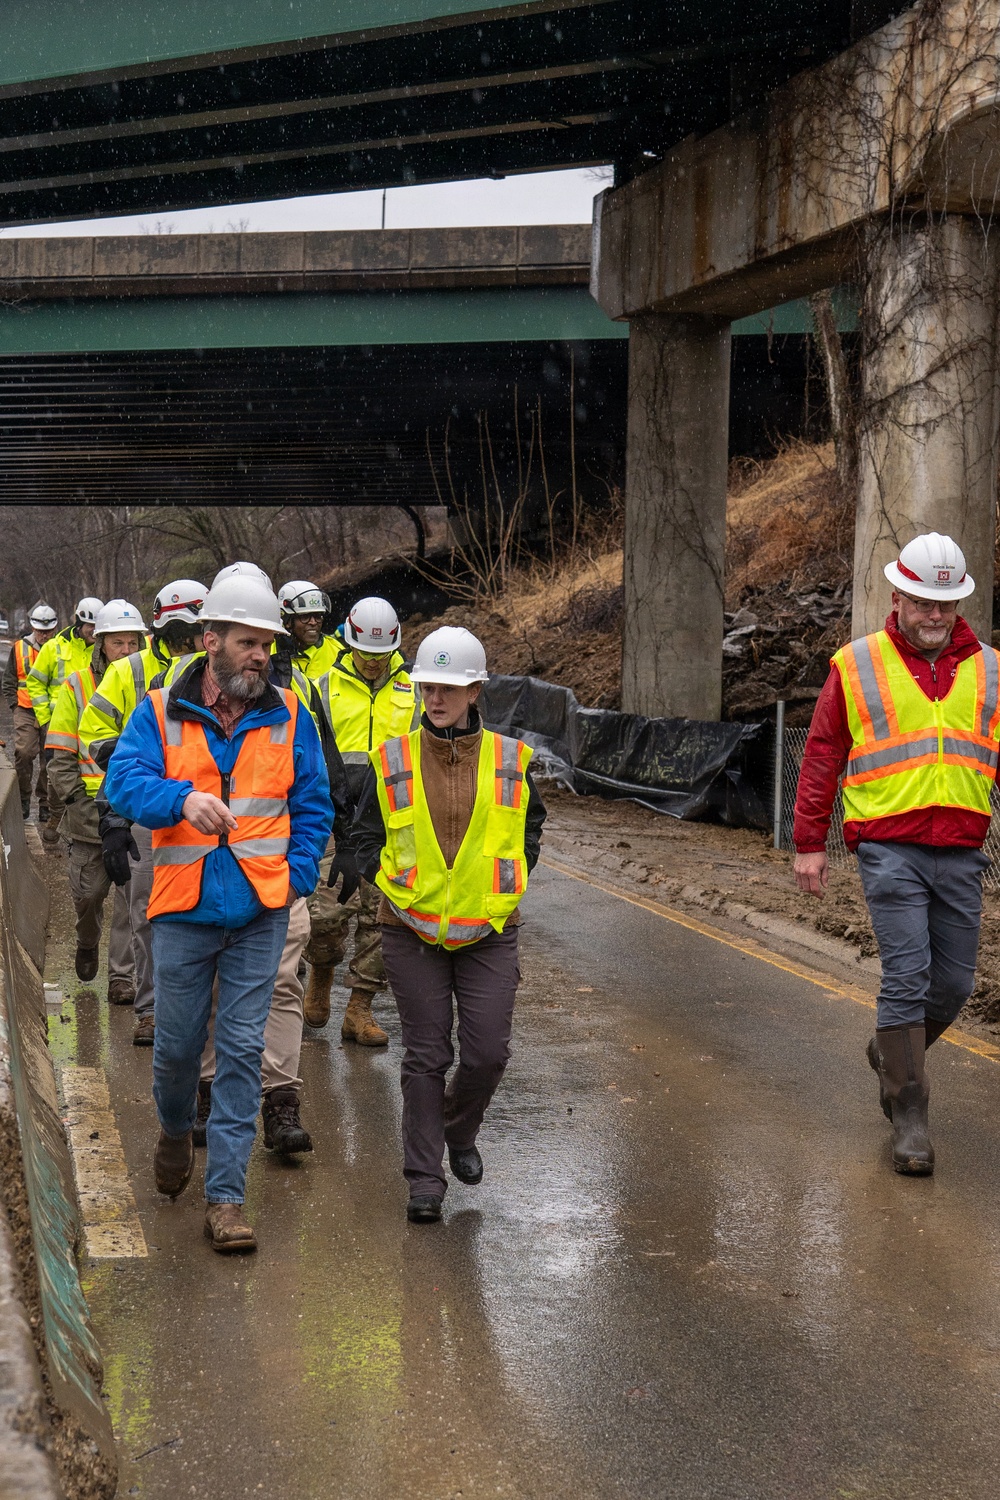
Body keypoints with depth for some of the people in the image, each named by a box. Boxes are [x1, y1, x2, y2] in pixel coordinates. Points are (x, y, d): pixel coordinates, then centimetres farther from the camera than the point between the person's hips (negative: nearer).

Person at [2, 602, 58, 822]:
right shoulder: (19, 649, 9)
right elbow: (9, 683, 14)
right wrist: (15, 706, 2)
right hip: (26, 712, 0)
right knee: (23, 752, -15)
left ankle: (46, 804, 11)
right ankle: (23, 797, 1)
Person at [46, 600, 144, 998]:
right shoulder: (77, 686, 1)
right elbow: (60, 755, 1)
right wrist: (76, 800, -8)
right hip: (91, 809, 0)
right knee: (88, 890, 8)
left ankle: (122, 973, 8)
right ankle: (87, 943, 39)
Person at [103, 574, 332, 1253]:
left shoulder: (289, 717, 5)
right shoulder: (160, 713, 0)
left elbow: (312, 806, 10)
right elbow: (125, 781, -13)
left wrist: (296, 878, -3)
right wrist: (183, 798, -33)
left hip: (259, 913, 1)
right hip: (184, 911, 0)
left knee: (242, 1049, 0)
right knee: (178, 1043, 10)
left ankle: (226, 1196, 7)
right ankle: (176, 1130, 43)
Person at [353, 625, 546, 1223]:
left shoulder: (510, 761, 1)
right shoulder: (391, 762, -1)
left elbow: (530, 828, 16)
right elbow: (367, 834, 10)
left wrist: (506, 887, 7)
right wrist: (394, 884, -1)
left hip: (489, 933, 1)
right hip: (412, 932, -1)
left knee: (488, 1053, -1)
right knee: (425, 1056, 2)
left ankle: (460, 1133, 30)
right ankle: (425, 1178, 11)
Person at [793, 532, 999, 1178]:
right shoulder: (856, 665, 4)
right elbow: (822, 755, 6)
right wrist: (810, 843, 3)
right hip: (888, 850, -3)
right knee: (907, 976, -8)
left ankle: (893, 1052, 37)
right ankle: (910, 1118, 1)